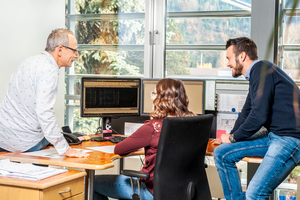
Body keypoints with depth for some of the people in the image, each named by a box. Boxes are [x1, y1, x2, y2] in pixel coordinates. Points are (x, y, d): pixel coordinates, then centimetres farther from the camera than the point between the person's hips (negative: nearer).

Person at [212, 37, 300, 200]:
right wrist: (231, 136, 22)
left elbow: (258, 116, -19)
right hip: (273, 135, 10)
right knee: (222, 153, 5)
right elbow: (246, 113, 30)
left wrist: (233, 137, -5)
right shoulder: (257, 73, 19)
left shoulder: (261, 70, -13)